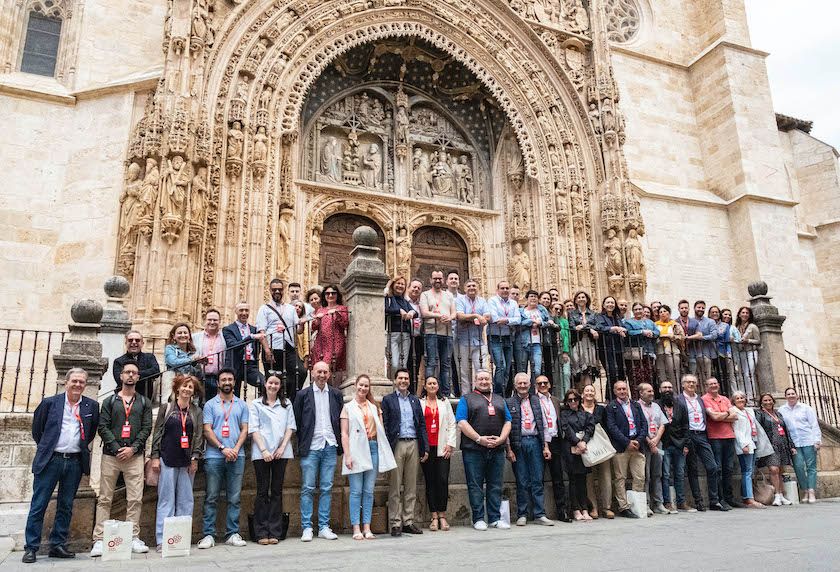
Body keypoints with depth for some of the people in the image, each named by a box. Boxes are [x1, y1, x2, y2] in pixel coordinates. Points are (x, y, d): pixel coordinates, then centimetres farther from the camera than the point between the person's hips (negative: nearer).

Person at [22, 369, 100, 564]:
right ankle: (31, 548, 9)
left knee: (66, 507, 9)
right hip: (50, 460, -2)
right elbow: (37, 428, 11)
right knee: (38, 505, 1)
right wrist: (45, 448, 14)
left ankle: (58, 545, 18)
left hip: (75, 462, 2)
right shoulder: (50, 403, 0)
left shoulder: (91, 406, 5)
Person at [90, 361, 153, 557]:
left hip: (135, 456, 0)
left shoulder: (144, 402, 12)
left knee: (135, 499, -2)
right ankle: (99, 540, 4)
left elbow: (147, 428, 4)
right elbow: (103, 427, 2)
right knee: (104, 499, 1)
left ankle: (133, 537, 3)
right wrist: (116, 448, -10)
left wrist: (133, 448, -9)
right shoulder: (109, 401, 11)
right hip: (110, 455, 0)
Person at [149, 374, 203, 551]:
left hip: (187, 462, 2)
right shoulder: (167, 408, 6)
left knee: (186, 500, 4)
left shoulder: (197, 412, 10)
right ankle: (162, 540, 4)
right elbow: (157, 432, 4)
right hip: (167, 459, -2)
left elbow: (199, 436, 7)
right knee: (166, 500, 0)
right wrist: (155, 456, -2)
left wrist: (195, 458, -1)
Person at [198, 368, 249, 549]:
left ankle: (232, 534, 11)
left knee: (234, 498, 4)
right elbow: (207, 430, -1)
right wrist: (223, 448, -11)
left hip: (236, 456, 2)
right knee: (211, 498, 1)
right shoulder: (210, 404, 6)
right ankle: (208, 535, 8)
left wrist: (235, 449, -8)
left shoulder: (241, 405, 12)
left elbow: (244, 429, 8)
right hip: (214, 456, -2)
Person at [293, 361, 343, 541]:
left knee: (326, 488, 6)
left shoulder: (336, 395, 9)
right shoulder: (303, 394, 1)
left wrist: (339, 445, 4)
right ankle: (307, 528, 8)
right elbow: (297, 422, 2)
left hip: (330, 447, 3)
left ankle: (324, 527, 14)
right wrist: (301, 445, 0)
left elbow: (341, 420, 10)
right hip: (311, 448, -2)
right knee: (307, 489, 0)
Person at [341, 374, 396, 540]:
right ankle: (356, 528, 3)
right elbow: (344, 433, 1)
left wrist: (383, 451, 2)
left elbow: (381, 429, 12)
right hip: (356, 450, -3)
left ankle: (367, 528, 10)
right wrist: (347, 455, -8)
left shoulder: (374, 407, 14)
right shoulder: (348, 407, 6)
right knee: (356, 491, -2)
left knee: (369, 491, 5)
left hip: (373, 448, 3)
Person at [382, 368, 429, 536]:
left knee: (411, 486, 7)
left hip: (413, 445, 4)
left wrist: (425, 448, 6)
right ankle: (395, 524, 5)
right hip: (397, 445, -4)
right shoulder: (388, 400, 5)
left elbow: (422, 424, 14)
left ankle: (408, 522, 14)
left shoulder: (415, 400, 15)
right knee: (395, 487, 0)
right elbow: (385, 426, -1)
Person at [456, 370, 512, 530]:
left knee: (495, 485, 7)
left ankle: (495, 518, 15)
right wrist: (479, 439, -14)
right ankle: (478, 519, 8)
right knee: (475, 485, 0)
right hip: (474, 450, -3)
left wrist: (501, 439, -5)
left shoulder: (500, 400, 19)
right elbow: (462, 422, -5)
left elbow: (507, 422, 13)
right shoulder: (467, 399, 6)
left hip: (497, 449, 4)